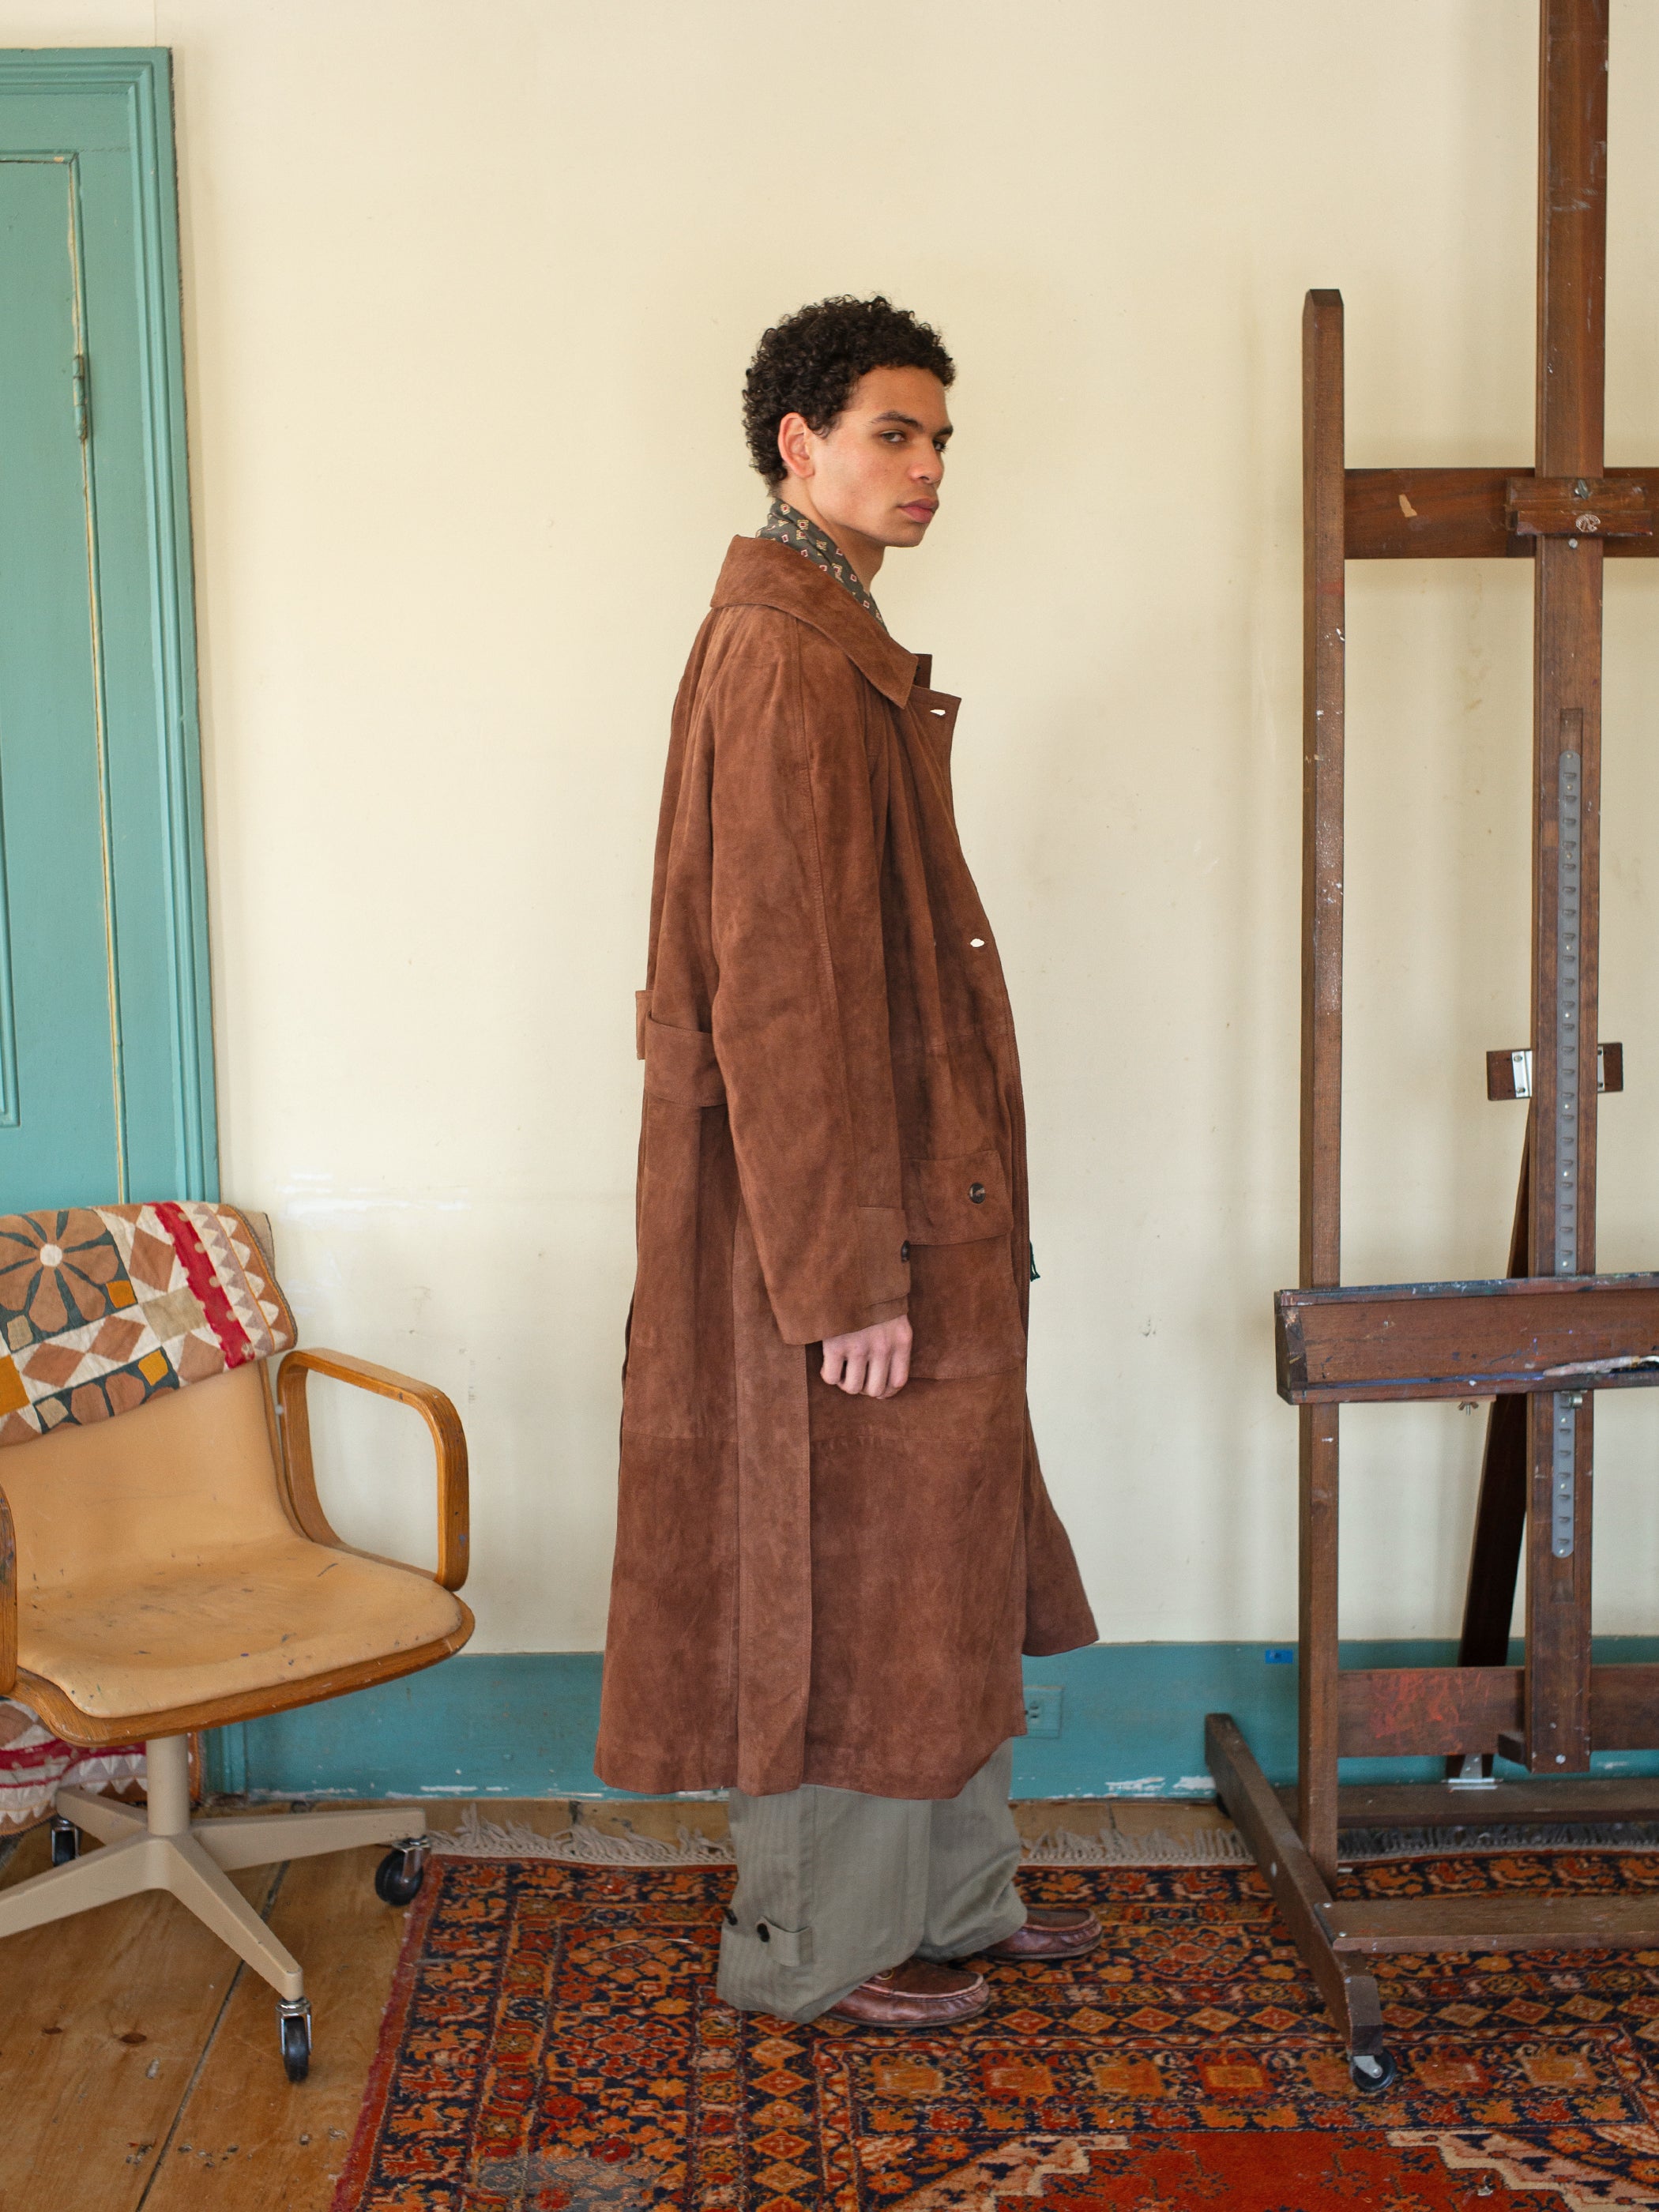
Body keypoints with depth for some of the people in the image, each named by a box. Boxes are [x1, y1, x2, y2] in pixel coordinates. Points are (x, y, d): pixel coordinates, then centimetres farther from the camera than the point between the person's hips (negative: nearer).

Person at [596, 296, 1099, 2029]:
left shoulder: (831, 643, 15)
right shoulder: (784, 656, -18)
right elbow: (785, 989, -23)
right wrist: (849, 1271, -23)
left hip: (912, 1191, 10)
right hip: (847, 1203, -10)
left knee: (945, 1550, 18)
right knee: (840, 1572, 3)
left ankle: (946, 1896, 34)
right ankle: (811, 1948, 22)